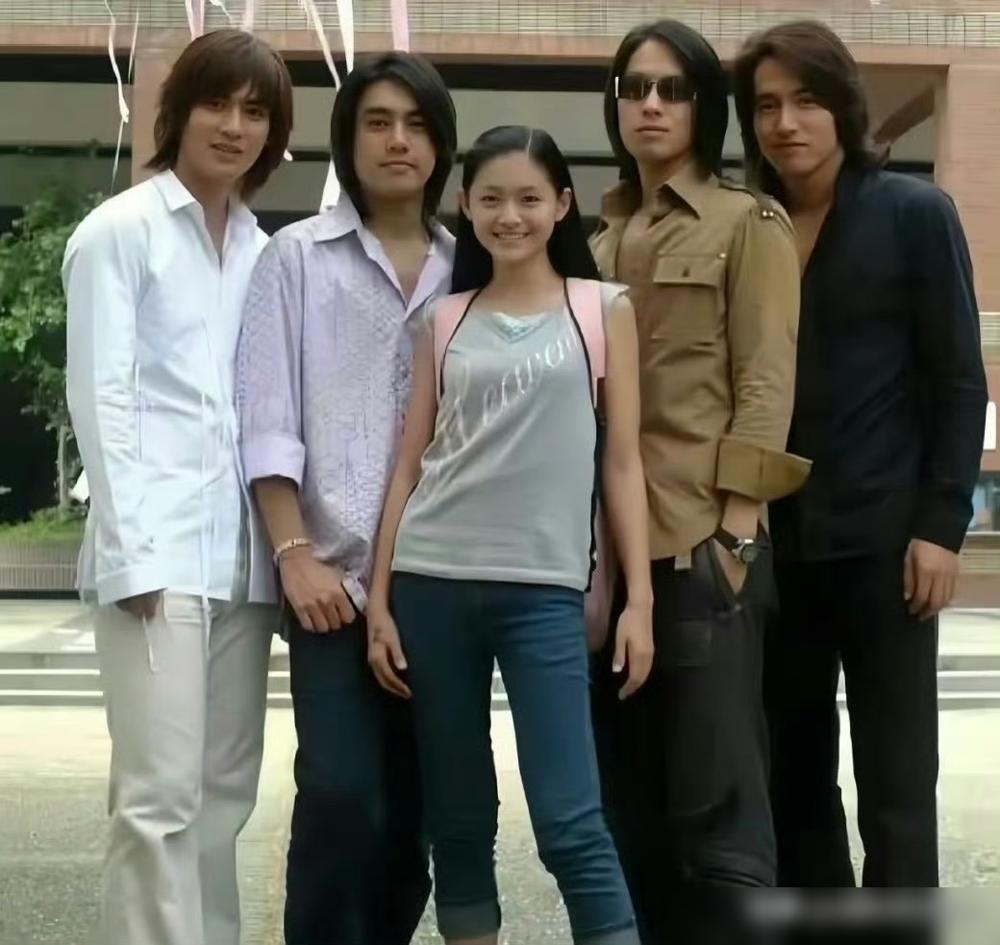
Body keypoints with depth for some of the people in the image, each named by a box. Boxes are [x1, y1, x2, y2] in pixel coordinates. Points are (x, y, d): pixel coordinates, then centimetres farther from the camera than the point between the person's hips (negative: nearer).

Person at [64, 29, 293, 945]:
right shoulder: (119, 230, 0)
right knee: (161, 794, -9)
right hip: (158, 550, -6)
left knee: (225, 791, 9)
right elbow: (100, 400, -5)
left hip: (242, 553, 6)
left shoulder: (262, 250, 15)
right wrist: (134, 552, -12)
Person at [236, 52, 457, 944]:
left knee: (414, 801, 8)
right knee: (340, 792, -10)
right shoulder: (298, 256, 4)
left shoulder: (466, 268, 11)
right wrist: (296, 553, -10)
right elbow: (267, 422, -1)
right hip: (337, 569, -3)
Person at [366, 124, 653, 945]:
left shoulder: (602, 310, 5)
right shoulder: (445, 319, 11)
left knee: (569, 822, -8)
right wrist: (379, 599, 5)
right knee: (457, 819, 8)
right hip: (432, 584, 3)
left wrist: (640, 598, -3)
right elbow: (411, 464, 10)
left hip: (544, 589, -3)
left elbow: (622, 460, 3)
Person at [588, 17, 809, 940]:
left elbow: (767, 382, -5)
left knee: (715, 791, -5)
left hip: (701, 537, -6)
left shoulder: (749, 222, 3)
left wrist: (734, 524, -13)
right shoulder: (601, 239, 18)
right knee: (627, 790, 10)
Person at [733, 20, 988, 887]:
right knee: (794, 773, 11)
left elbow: (959, 381, -4)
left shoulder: (915, 213, -1)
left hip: (881, 539, -4)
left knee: (894, 784, 1)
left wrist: (942, 523, -11)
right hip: (776, 544, 4)